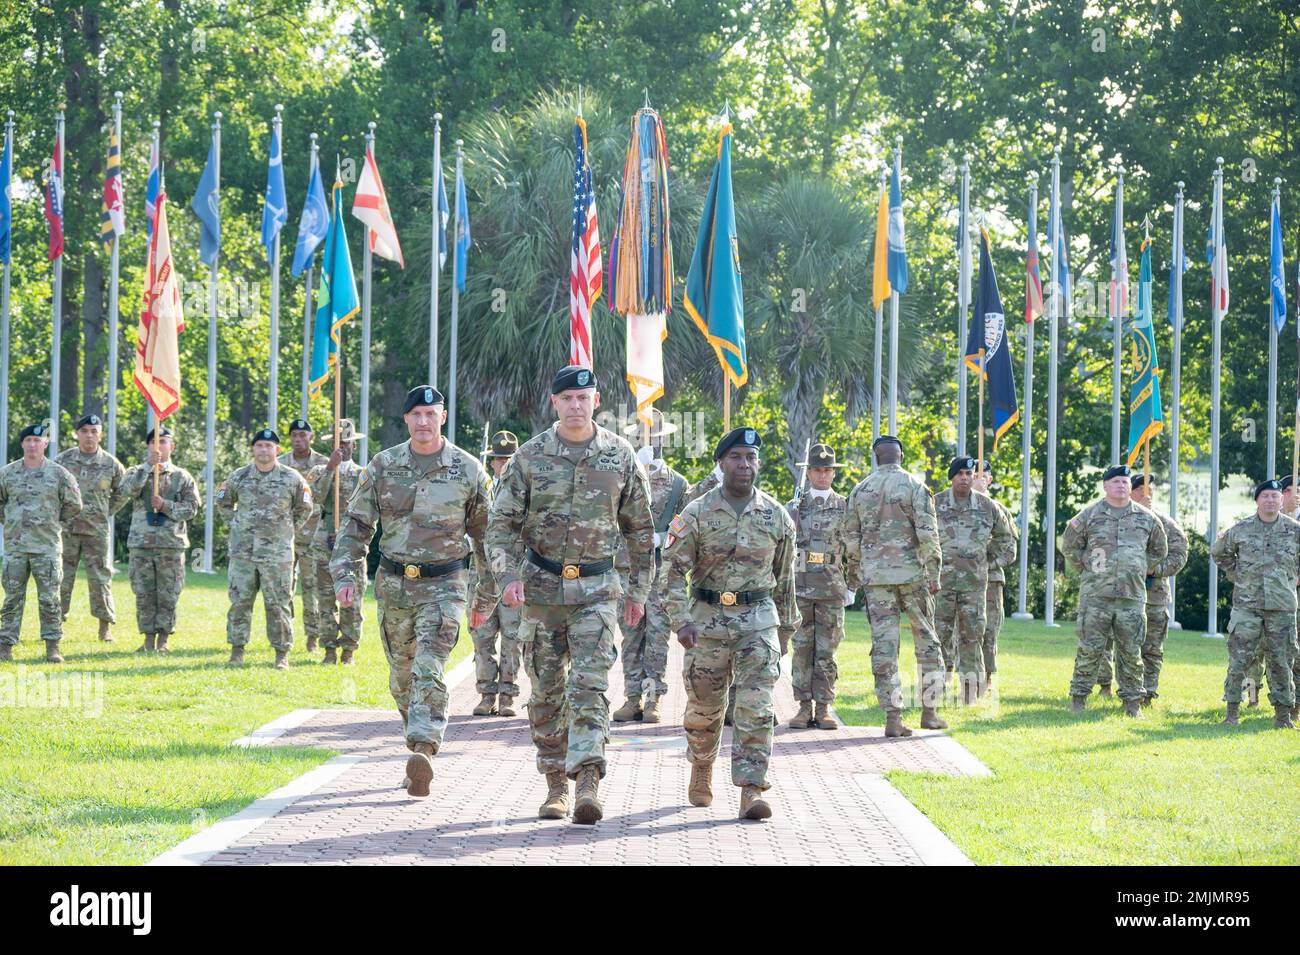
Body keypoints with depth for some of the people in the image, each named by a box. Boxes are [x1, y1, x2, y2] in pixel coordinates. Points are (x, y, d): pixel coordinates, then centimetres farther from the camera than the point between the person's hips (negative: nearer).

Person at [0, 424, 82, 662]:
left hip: (47, 546, -1)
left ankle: (52, 647, 4)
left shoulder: (59, 474, 0)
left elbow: (73, 505, 9)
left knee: (49, 598, -1)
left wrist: (53, 521, 8)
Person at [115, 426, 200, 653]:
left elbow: (192, 507, 0)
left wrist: (165, 506, -13)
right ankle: (148, 639, 12)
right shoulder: (137, 473, 8)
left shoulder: (182, 477, 7)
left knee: (168, 596, 1)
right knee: (144, 596, 4)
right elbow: (127, 490, -15)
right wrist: (149, 465, -22)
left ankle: (163, 640, 9)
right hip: (141, 543, 1)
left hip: (171, 545, -1)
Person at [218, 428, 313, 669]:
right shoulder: (239, 477, 5)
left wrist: (289, 530, 8)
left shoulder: (292, 478, 1)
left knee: (278, 604, 0)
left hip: (277, 552, -2)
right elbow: (223, 503, 21)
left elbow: (304, 509, 14)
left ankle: (282, 654, 7)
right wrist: (235, 524, 11)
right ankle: (237, 651, 10)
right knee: (239, 601, 3)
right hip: (242, 550, 2)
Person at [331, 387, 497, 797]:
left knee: (429, 671, -19)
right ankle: (423, 745, 27)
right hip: (393, 583, 4)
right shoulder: (383, 467, 2)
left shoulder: (468, 470, -3)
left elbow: (486, 535, 6)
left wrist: (486, 598, 8)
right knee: (402, 676, 11)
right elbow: (356, 525, 5)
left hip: (443, 584, -4)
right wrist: (345, 575, -8)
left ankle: (423, 752, -30)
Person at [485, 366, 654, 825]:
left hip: (596, 589, -1)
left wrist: (638, 589, 10)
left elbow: (640, 528, 10)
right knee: (547, 692, 6)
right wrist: (508, 576, -13)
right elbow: (502, 522, 1)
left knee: (589, 686, -14)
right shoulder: (531, 456, -1)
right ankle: (556, 786, 17)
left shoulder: (620, 456, 0)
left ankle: (588, 785, -22)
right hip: (541, 587, 1)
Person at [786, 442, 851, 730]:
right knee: (802, 648, 0)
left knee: (827, 650, 0)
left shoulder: (845, 507, 7)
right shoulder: (793, 507, 9)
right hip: (799, 586, 1)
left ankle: (824, 707, 4)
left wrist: (850, 586, 3)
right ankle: (804, 706, 4)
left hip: (832, 588, -1)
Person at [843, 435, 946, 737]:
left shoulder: (860, 490, 6)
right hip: (912, 572, -2)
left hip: (875, 576, 2)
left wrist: (853, 572, 25)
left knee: (884, 644, 1)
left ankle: (893, 718, -5)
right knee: (926, 641, 10)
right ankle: (929, 712, 9)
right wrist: (934, 572, -7)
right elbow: (927, 532, -10)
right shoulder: (914, 486, -4)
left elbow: (852, 537, 12)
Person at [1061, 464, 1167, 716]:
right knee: (1089, 648, -3)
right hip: (1095, 594, -2)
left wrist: (1142, 570, 15)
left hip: (1132, 594, 2)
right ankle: (1078, 698, 4)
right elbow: (1069, 545, 11)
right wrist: (1086, 568, 5)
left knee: (1131, 651, 4)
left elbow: (1159, 549, 24)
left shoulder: (1146, 518, 10)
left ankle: (1132, 702, 10)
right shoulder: (1089, 515, 3)